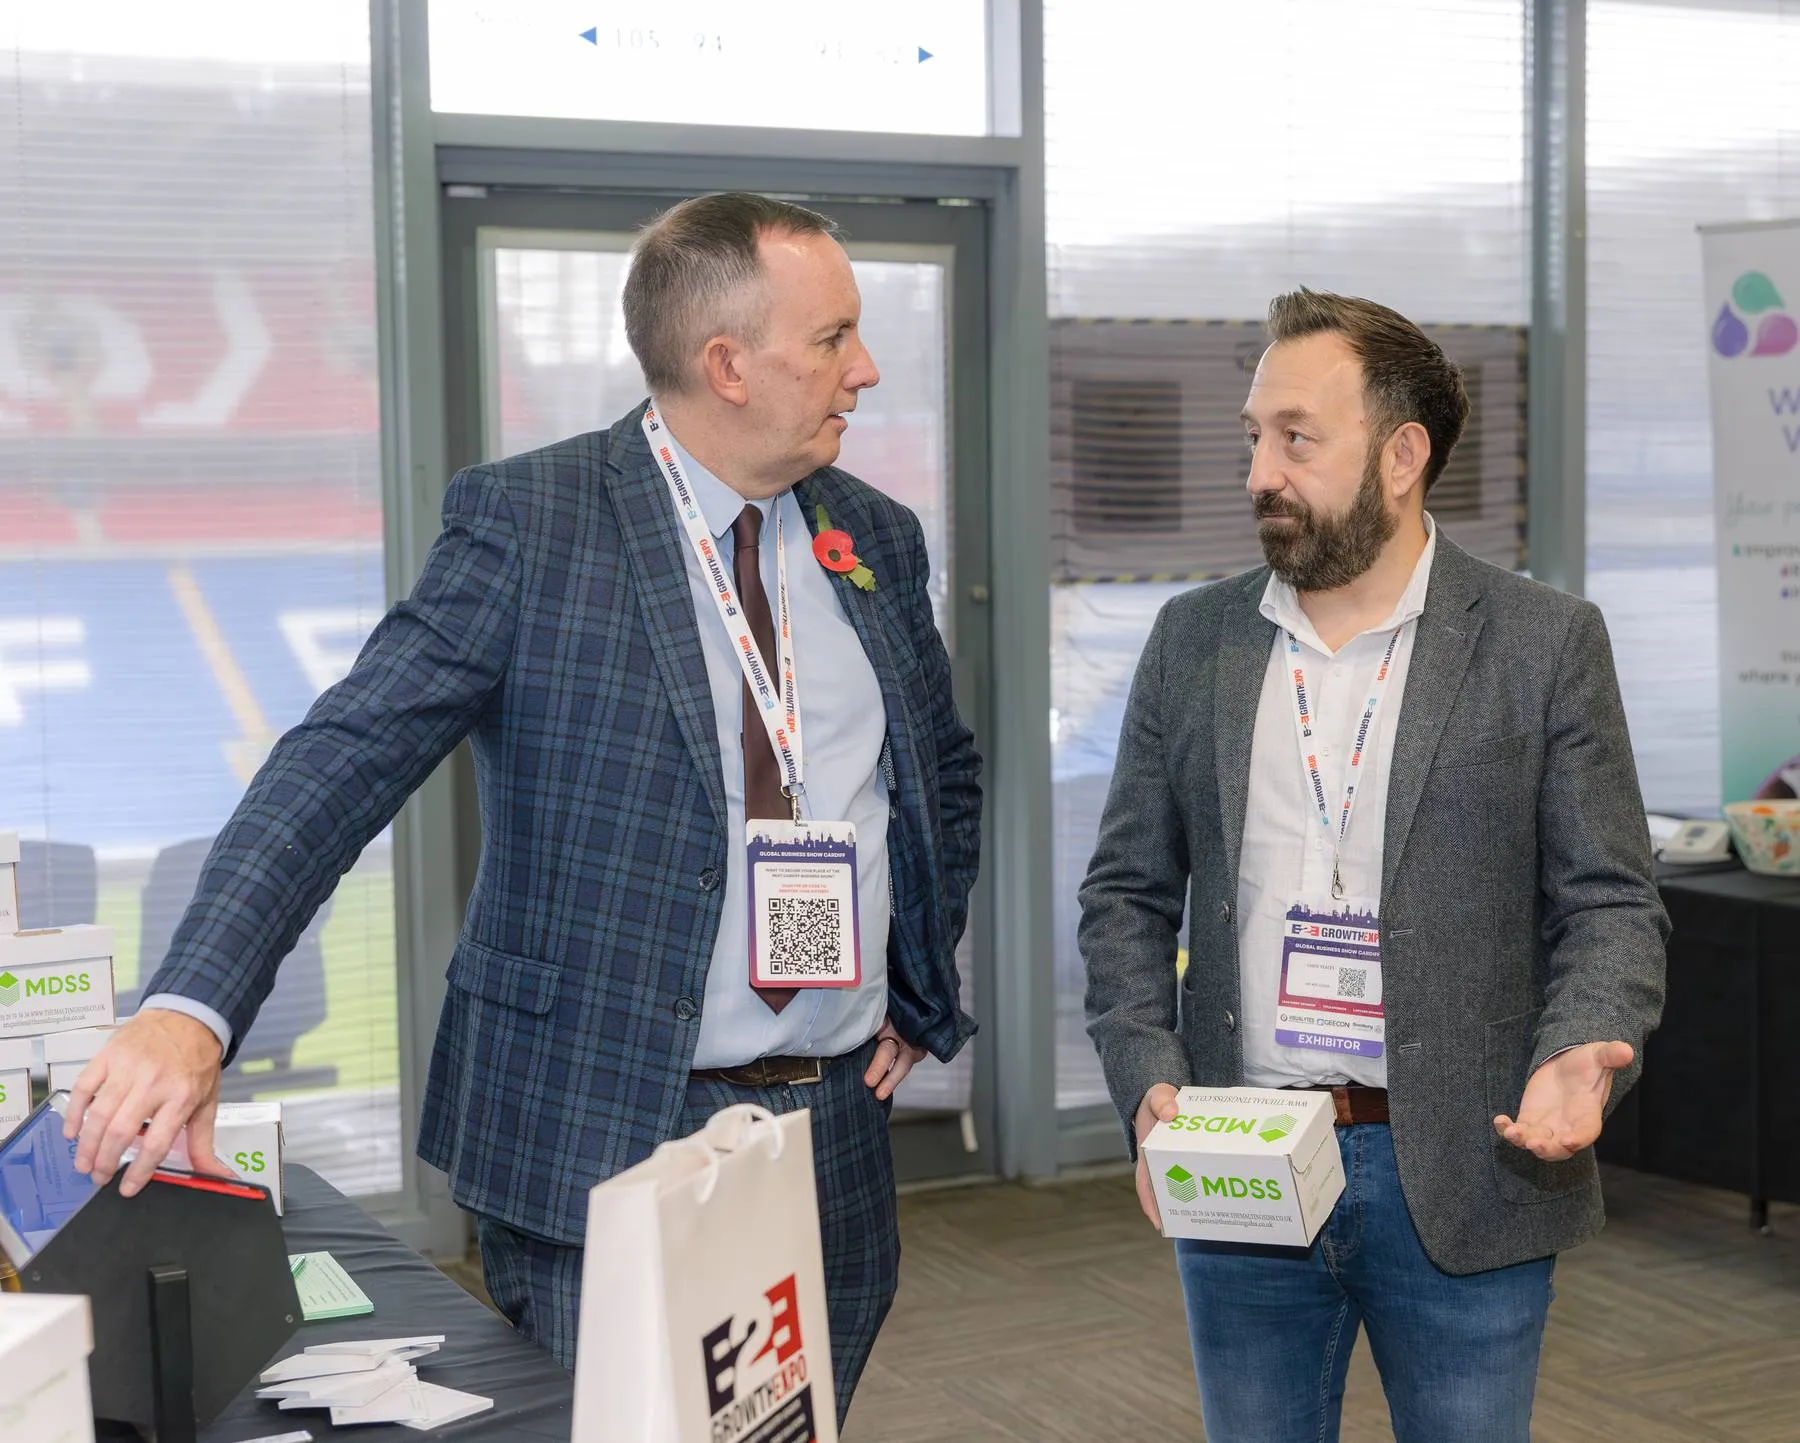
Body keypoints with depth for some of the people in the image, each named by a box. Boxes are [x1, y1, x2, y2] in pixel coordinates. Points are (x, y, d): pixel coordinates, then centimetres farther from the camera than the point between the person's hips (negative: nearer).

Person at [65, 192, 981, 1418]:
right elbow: (347, 758, -18)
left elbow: (948, 775, 24)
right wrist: (193, 1007, -30)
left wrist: (921, 993, 13)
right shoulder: (528, 520, -9)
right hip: (595, 1142, -5)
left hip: (838, 1137, 5)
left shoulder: (880, 540, 8)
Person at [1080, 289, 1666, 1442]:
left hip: (1461, 1177, -2)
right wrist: (1149, 1083, -6)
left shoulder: (1546, 642, -3)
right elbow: (1129, 893, 8)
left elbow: (1610, 902, -2)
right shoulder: (1195, 640, 6)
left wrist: (1580, 1054, -21)